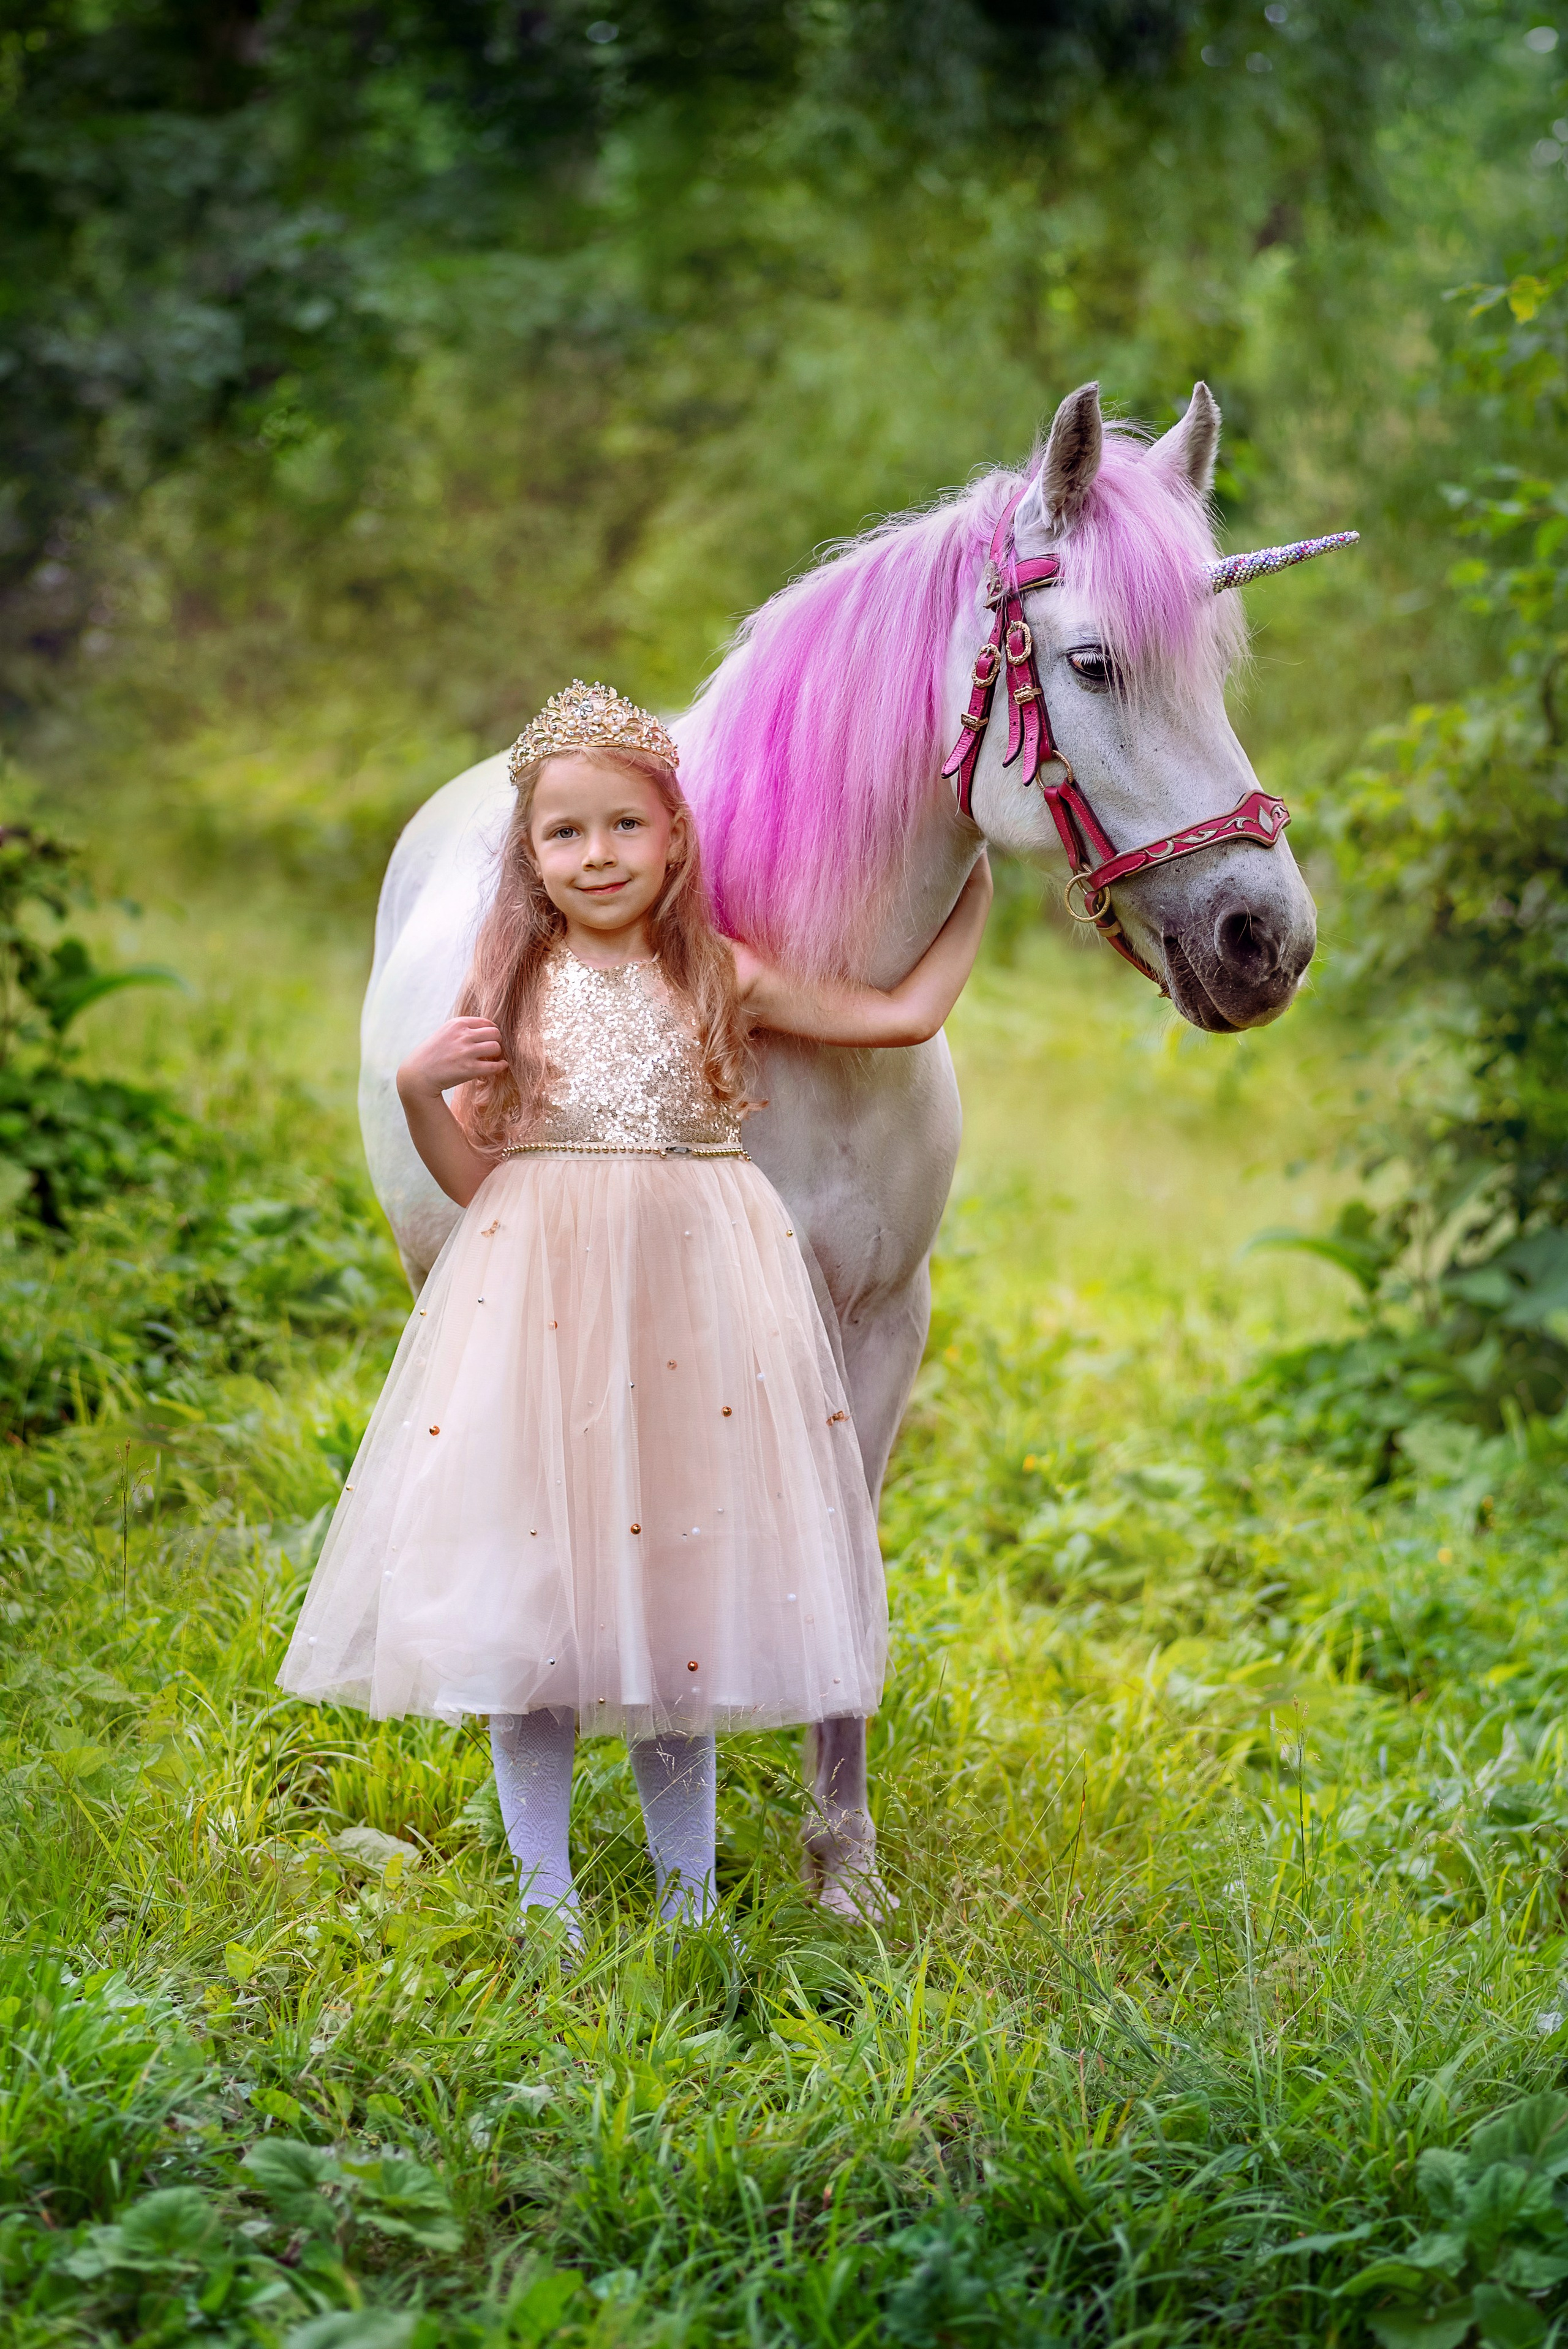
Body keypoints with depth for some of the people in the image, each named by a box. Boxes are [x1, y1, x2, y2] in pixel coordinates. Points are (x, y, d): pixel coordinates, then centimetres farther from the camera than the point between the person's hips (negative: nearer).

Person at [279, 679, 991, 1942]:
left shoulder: (722, 981, 5)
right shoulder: (515, 991, 5)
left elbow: (904, 1011, 10)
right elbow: (473, 1174, 7)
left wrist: (978, 888, 12)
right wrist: (420, 1090, -9)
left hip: (693, 1291, 0)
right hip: (539, 1284, 0)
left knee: (684, 1585, 4)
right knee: (529, 1602, 0)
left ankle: (688, 1889, 16)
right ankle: (545, 1895, 12)